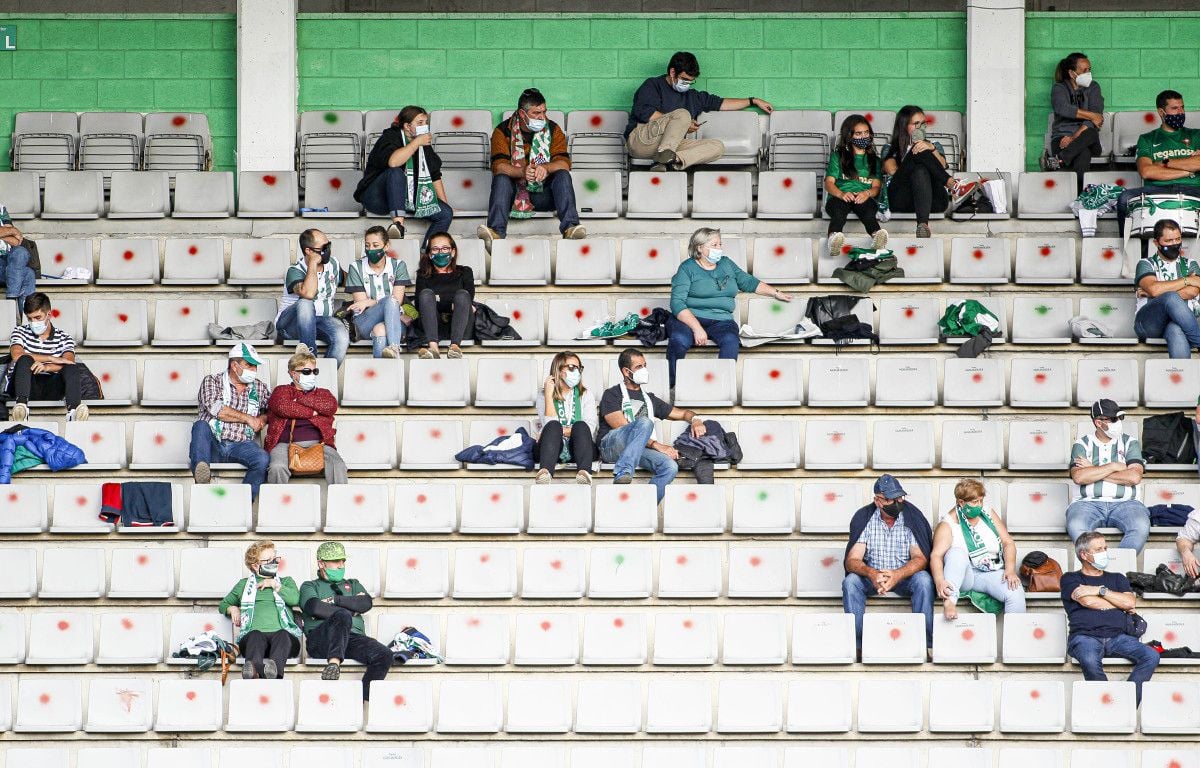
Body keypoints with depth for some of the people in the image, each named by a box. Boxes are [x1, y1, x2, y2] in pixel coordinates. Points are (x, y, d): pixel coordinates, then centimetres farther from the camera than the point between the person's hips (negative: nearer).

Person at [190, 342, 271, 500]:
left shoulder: (259, 388, 19)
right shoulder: (211, 381, 8)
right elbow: (216, 409, -9)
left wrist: (264, 419, 0)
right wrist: (248, 418, -5)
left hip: (240, 445, 2)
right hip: (213, 444, -2)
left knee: (262, 458, -29)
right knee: (201, 425, -33)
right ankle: (200, 469, -56)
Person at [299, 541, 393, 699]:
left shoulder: (353, 585, 34)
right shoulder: (310, 586, 23)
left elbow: (366, 603, 12)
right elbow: (315, 607, -2)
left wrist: (335, 600, 4)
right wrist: (351, 611, 2)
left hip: (354, 637, 4)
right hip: (320, 639, -4)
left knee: (384, 655, -28)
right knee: (342, 616, -38)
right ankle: (334, 662, -55)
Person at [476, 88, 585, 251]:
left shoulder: (553, 130, 2)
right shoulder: (503, 131, -3)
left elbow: (564, 163, -10)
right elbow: (499, 166, -17)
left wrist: (545, 168, -32)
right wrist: (522, 172, -37)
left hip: (544, 193, 1)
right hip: (514, 191, -1)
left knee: (563, 175, -25)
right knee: (501, 179, -30)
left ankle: (570, 228, -43)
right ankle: (496, 232, -50)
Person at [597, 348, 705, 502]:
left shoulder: (650, 399, 29)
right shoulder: (612, 395, 10)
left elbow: (683, 413, 35)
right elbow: (621, 427, -4)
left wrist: (696, 419, 9)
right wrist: (656, 445, -12)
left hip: (641, 449, 5)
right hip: (611, 445, -5)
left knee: (670, 466, -26)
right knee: (644, 422, -34)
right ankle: (623, 474, -47)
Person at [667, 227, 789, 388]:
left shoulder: (726, 264, 21)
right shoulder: (687, 269, 3)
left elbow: (748, 282, 32)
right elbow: (677, 303, -7)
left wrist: (775, 293, 23)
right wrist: (696, 328, -19)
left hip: (721, 320, 4)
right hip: (690, 318, -3)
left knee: (730, 341, -33)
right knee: (679, 340, -38)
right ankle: (675, 386, -33)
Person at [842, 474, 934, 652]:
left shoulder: (912, 516, -9)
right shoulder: (864, 518, -8)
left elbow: (921, 558, -15)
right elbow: (852, 561, -14)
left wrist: (898, 575, -36)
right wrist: (872, 574, -37)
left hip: (904, 576, -1)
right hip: (872, 577, 1)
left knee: (923, 580, -32)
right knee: (851, 581, -29)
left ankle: (925, 642, -27)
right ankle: (855, 642, -27)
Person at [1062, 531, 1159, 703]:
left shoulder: (1117, 579, 28)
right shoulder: (1070, 579, 16)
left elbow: (1130, 602, 9)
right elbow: (1088, 601, -3)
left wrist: (1100, 590, 3)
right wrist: (1120, 605, 8)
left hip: (1117, 636, 4)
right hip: (1085, 636, -4)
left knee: (1151, 656, -26)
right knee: (1091, 661, -40)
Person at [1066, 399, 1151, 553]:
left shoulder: (1130, 442, 13)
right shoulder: (1082, 444, 11)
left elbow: (1134, 477, -5)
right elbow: (1078, 477, -7)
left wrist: (1094, 472, -4)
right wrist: (1114, 467, -5)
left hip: (1124, 503, 1)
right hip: (1090, 503, -1)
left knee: (1141, 527, -32)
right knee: (1075, 526, -35)